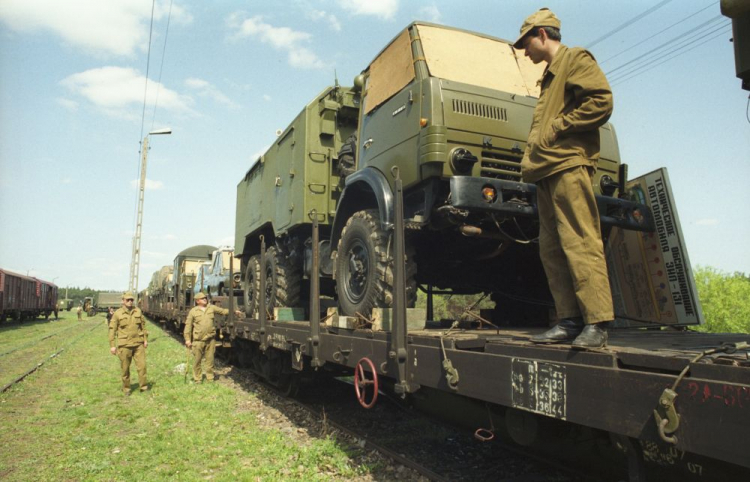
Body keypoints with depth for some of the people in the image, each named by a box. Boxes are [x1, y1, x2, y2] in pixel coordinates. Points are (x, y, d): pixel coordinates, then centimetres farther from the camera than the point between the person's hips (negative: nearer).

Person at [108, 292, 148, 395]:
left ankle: (144, 386, 11)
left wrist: (145, 339, 9)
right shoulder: (117, 314, -4)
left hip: (138, 344, 2)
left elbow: (143, 326, 13)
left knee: (142, 365, 0)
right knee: (125, 368, 7)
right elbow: (112, 330, -3)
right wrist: (112, 345, -6)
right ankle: (126, 388, 23)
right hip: (124, 345, -2)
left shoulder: (138, 311, 5)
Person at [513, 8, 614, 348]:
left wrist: (558, 128, -9)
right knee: (551, 249, 4)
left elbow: (601, 100, -10)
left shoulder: (575, 59, 5)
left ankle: (596, 323, -11)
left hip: (568, 166, -9)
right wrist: (534, 150, 13)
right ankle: (569, 321, 7)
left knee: (580, 243, -13)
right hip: (546, 171, 10)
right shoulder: (550, 75, 31)